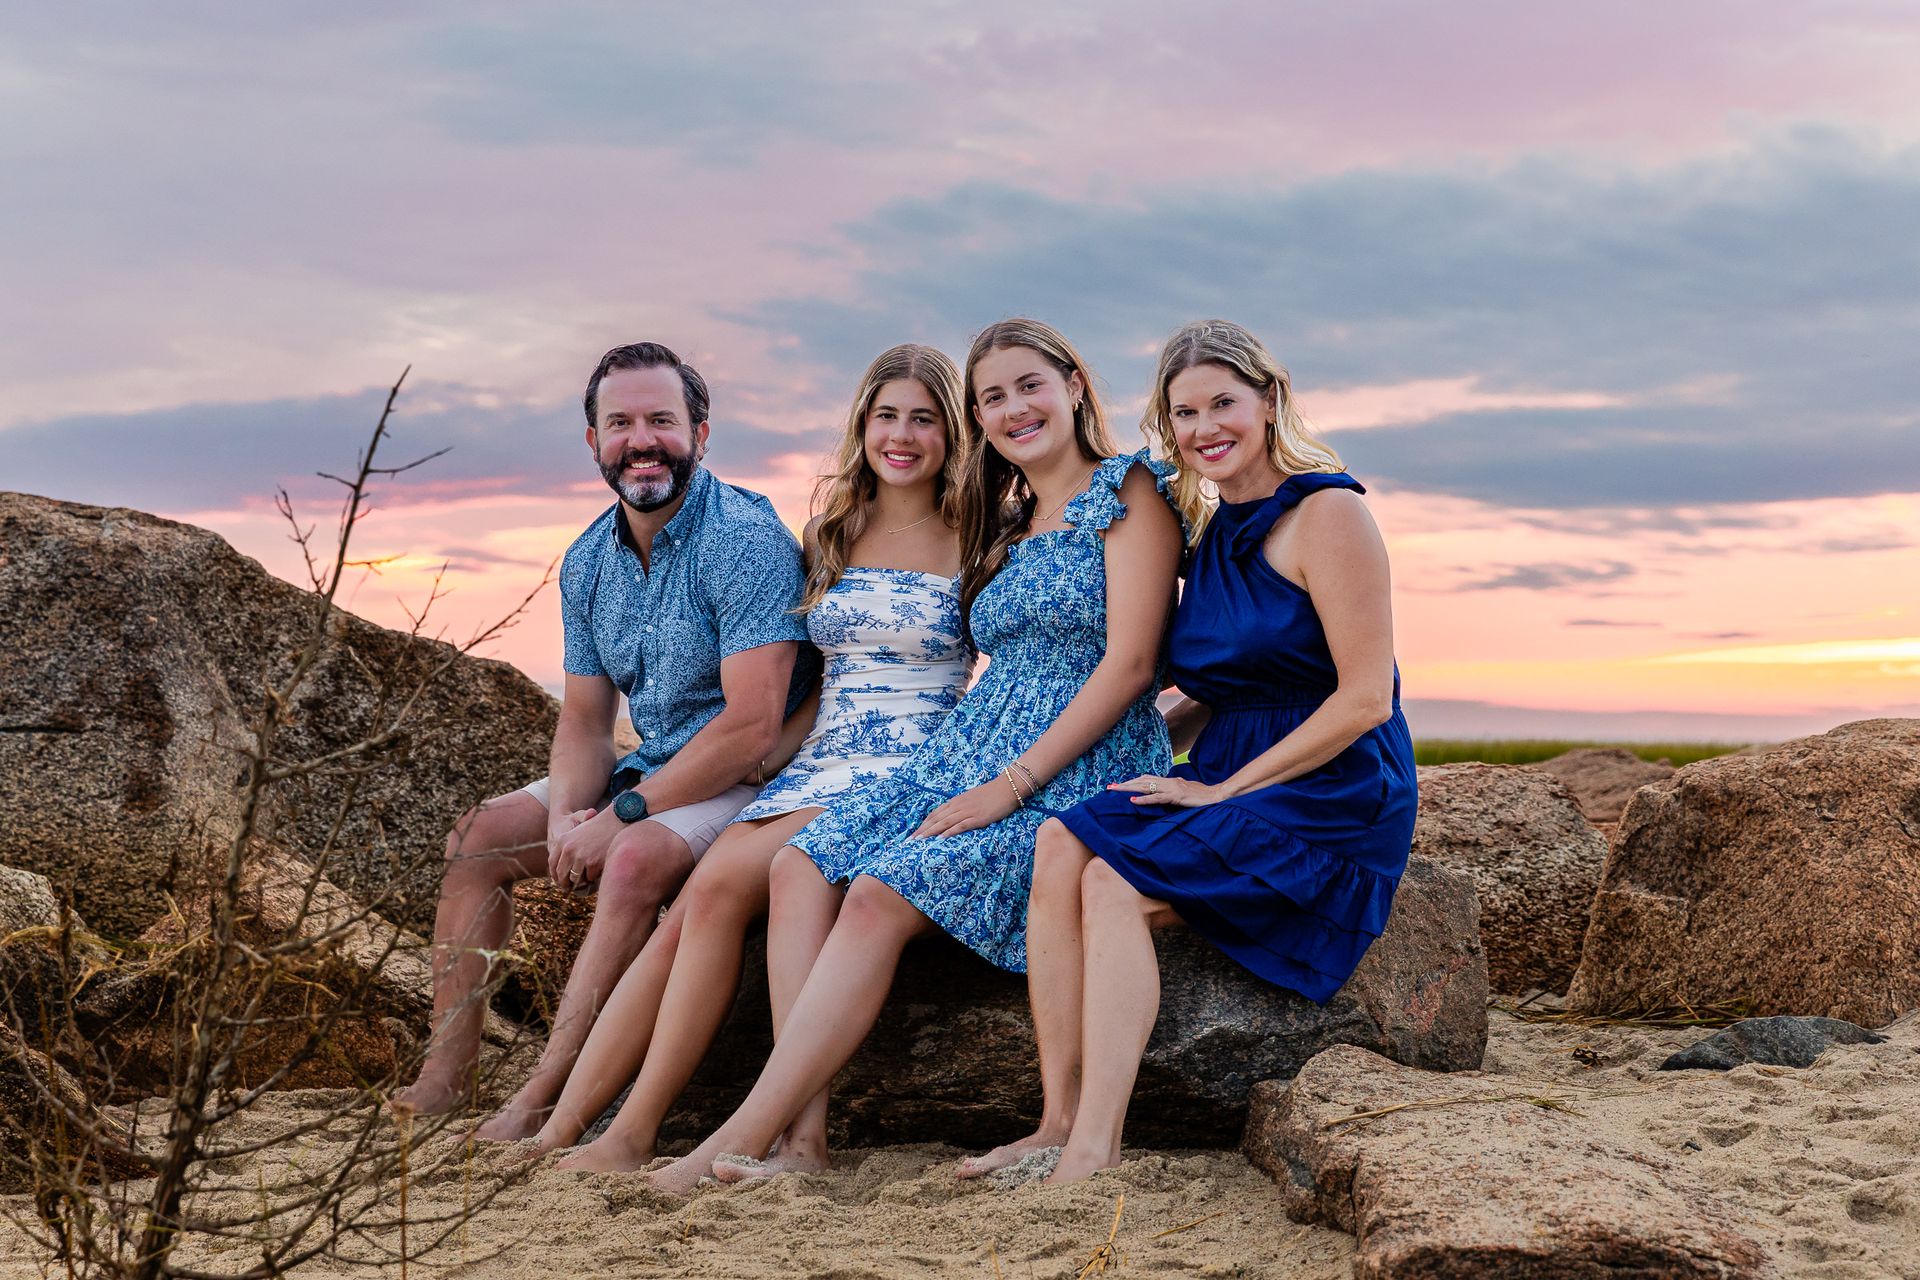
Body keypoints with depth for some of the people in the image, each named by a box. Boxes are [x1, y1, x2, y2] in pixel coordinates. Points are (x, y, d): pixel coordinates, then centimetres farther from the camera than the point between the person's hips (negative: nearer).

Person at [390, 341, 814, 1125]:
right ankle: (445, 1078, -2)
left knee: (636, 858, -34)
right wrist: (565, 818, -12)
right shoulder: (587, 562, 6)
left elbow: (753, 724, -26)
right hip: (652, 769, 9)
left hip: (751, 782, -8)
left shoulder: (745, 540, -19)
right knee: (476, 838, 1)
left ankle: (539, 1106, -31)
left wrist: (624, 816, -22)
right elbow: (584, 720, 9)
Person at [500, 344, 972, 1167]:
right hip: (818, 763, 5)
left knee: (721, 886, -26)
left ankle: (634, 1131, -20)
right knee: (686, 912, -18)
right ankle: (558, 1131, -20)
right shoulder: (829, 537, 16)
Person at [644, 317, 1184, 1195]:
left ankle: (743, 1140, -26)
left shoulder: (1126, 491, -2)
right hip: (965, 756, 8)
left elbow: (1130, 663, -12)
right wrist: (982, 780, 4)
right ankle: (801, 1126, -25)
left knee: (880, 894, -26)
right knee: (804, 864, -15)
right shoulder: (1009, 525, 23)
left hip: (1081, 774, -8)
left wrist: (1014, 783, -17)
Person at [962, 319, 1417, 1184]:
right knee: (1061, 845, -18)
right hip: (1230, 776, 7)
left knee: (1114, 884, -25)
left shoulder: (1326, 513, -10)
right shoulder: (1216, 530, 15)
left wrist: (1222, 790, -15)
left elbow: (1366, 699, -15)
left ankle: (1095, 1148, -26)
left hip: (1333, 793, -7)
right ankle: (1061, 1122, -21)